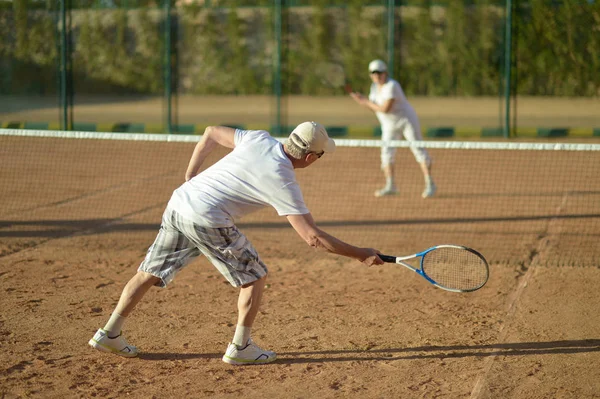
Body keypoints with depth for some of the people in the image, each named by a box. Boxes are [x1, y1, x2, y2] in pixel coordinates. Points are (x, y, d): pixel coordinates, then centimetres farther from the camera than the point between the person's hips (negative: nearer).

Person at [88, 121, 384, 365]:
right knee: (255, 277, 11)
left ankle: (109, 334, 21)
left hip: (179, 200, 7)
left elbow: (211, 133, 17)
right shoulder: (283, 182, -11)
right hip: (207, 221, -7)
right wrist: (360, 254, -5)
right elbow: (312, 237, -12)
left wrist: (190, 176, 26)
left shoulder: (258, 139, 6)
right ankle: (240, 348, 15)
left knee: (150, 272, 18)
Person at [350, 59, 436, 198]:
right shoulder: (375, 87, 5)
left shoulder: (391, 86, -21)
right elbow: (375, 108, 8)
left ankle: (430, 184, -11)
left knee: (418, 149, -9)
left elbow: (385, 109, -27)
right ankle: (390, 186, 5)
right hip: (389, 127, 8)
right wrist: (363, 101, -8)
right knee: (387, 152, 0)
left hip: (406, 120, -8)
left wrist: (367, 103, -16)